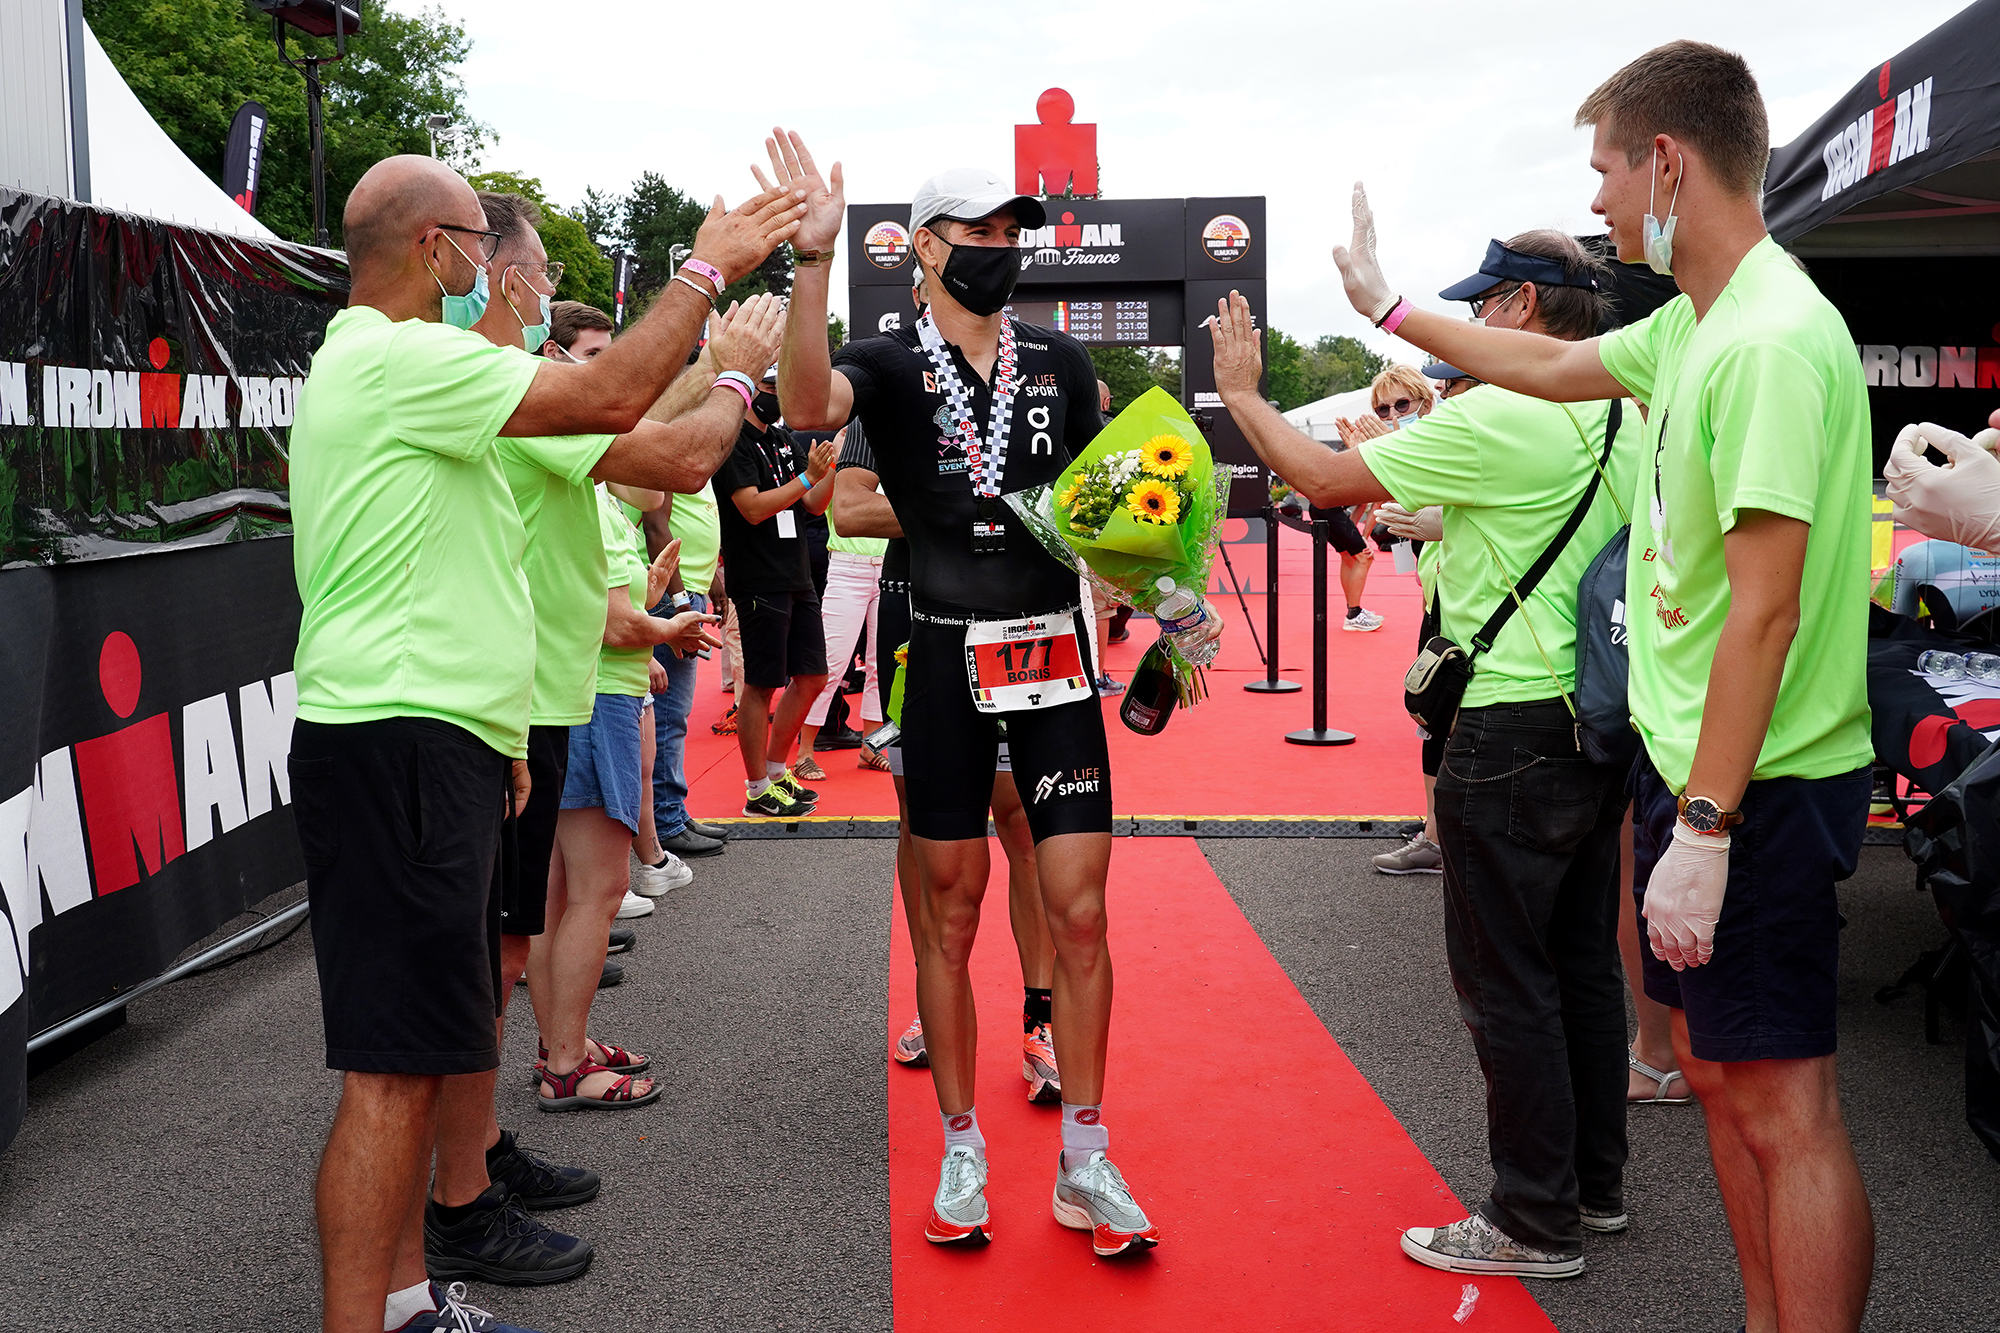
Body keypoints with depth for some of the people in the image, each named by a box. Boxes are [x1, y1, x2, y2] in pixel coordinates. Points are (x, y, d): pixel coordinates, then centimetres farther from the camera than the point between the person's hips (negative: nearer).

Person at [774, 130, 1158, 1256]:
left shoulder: (1061, 360, 11)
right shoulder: (891, 364, 1)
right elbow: (809, 404, -23)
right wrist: (814, 257, -32)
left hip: (1057, 651, 2)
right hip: (947, 656, -2)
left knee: (1079, 911, 0)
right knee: (950, 913, 7)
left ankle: (1086, 1163, 13)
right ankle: (963, 1152, 23)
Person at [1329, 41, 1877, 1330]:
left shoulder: (1773, 341, -20)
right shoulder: (1690, 325, 9)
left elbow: (1764, 612, -24)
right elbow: (1550, 364, 29)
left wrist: (1704, 830, -23)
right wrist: (1388, 305, 37)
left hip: (1759, 789, -10)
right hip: (1690, 767, 10)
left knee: (1784, 1109, -2)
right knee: (1717, 1073, 17)